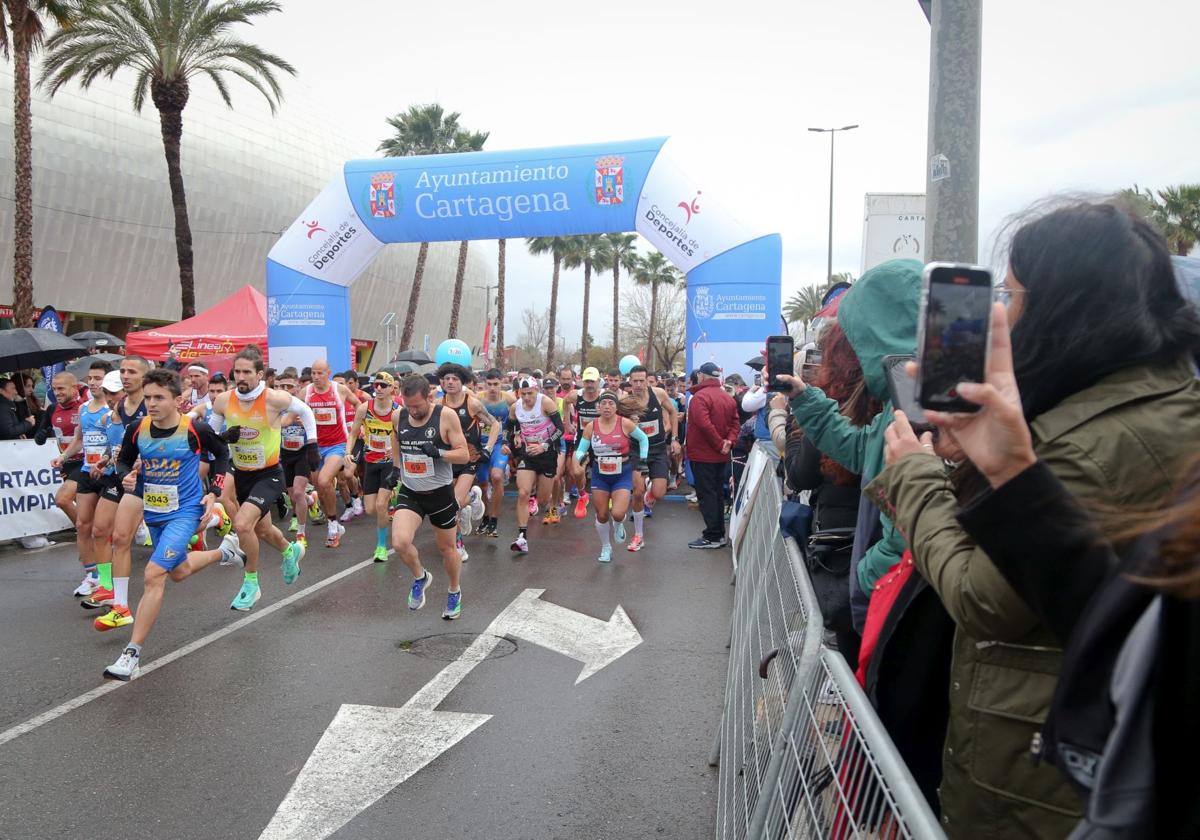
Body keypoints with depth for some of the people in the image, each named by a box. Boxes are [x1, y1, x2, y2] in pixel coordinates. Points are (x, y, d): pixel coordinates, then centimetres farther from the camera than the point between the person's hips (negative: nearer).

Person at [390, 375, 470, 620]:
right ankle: (420, 577, 13)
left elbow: (464, 454, -14)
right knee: (400, 542, -20)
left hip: (440, 493, -2)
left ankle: (454, 592, 41)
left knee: (447, 548, 13)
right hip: (410, 492, 2)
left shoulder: (446, 416, -15)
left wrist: (439, 452, -29)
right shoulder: (399, 416, -2)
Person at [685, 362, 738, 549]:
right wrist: (729, 441, -6)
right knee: (718, 494, 15)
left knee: (706, 495, -2)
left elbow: (704, 424, -25)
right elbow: (735, 423, 6)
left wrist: (720, 444, -17)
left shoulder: (700, 396, -16)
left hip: (702, 455, -8)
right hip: (721, 456, 8)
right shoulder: (728, 397, 10)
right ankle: (720, 534, 20)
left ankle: (712, 537, -2)